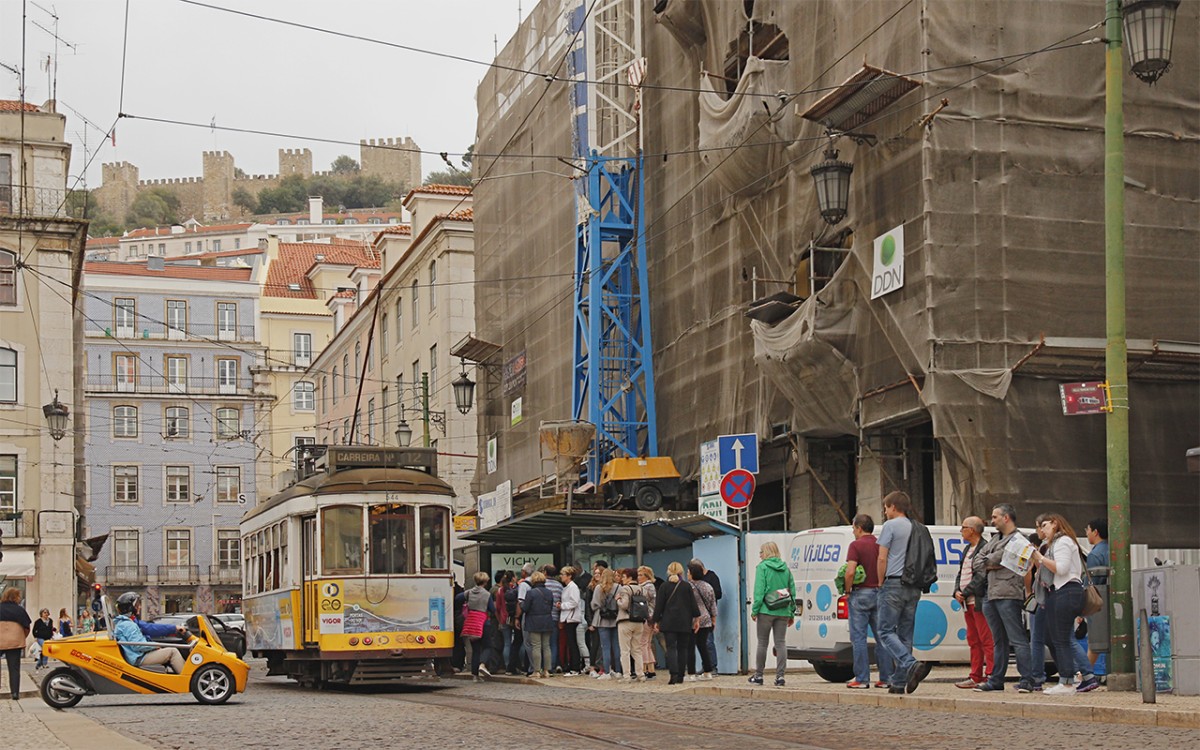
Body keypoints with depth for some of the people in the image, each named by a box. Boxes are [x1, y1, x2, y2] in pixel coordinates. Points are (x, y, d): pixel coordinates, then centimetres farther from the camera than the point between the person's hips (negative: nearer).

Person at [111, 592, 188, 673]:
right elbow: (137, 645, -24)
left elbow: (150, 628, 11)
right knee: (173, 652, -10)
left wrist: (174, 628, 7)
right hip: (139, 659, -11)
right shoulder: (128, 625, -17)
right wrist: (156, 646, -10)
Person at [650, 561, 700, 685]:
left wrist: (656, 621, 6)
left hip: (669, 622, -1)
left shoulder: (664, 586, -1)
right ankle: (680, 677, 8)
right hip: (685, 623, 1)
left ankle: (674, 674, -21)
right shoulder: (687, 586, 2)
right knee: (682, 649, 9)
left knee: (671, 648, -4)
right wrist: (697, 619, 11)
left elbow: (659, 605, 0)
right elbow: (693, 604, 3)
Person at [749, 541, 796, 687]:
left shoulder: (762, 567, -3)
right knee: (781, 643, 4)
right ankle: (780, 676, -1)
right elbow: (792, 590, 10)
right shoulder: (785, 568, 11)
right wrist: (792, 613, 14)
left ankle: (758, 676, 12)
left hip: (766, 611, -4)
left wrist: (754, 610, -7)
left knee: (762, 643, 6)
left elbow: (759, 590, -10)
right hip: (783, 612, 4)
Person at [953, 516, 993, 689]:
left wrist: (965, 592, -15)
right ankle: (976, 677, 16)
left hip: (980, 602, -10)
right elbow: (960, 573, 20)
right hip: (967, 603, 10)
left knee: (987, 640, -7)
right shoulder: (968, 550, 19)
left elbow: (982, 576, -18)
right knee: (973, 640, 12)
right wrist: (957, 591, 4)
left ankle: (990, 676, -6)